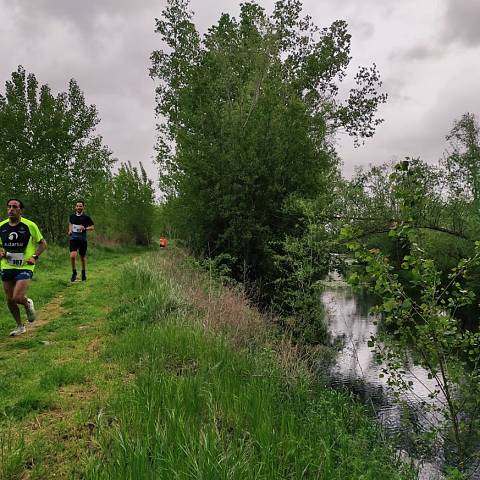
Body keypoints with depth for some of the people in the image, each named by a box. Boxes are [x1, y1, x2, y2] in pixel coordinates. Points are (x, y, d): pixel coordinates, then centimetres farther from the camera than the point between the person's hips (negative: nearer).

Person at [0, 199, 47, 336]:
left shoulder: (29, 225, -7)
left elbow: (42, 243, 2)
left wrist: (35, 257, -12)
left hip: (25, 267, -4)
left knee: (17, 298, -17)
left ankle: (28, 303, 20)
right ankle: (20, 326, 29)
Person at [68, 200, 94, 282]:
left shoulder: (86, 217, -2)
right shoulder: (72, 216, 5)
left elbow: (92, 227, 4)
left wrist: (85, 228, -14)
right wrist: (70, 230, 10)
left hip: (82, 239, -1)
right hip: (73, 238, 1)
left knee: (83, 257, 10)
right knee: (72, 256, -17)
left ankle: (83, 272, 33)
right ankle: (74, 272, 3)